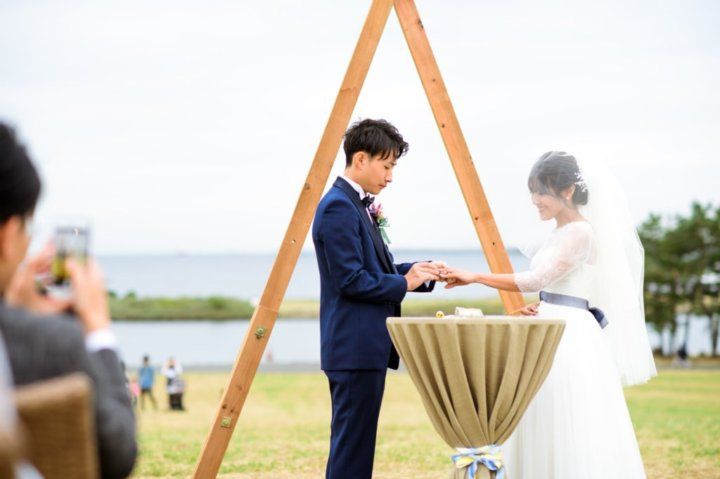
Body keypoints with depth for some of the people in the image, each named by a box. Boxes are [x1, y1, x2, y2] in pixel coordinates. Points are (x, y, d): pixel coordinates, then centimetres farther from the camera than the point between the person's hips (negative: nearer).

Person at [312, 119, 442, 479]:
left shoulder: (359, 205, 15)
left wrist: (419, 272, 7)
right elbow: (351, 281, -20)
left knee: (357, 440, 13)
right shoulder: (338, 208, -16)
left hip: (366, 346, 10)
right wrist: (404, 283, -11)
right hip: (354, 347, -10)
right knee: (351, 441, -7)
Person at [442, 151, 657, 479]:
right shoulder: (560, 233, 16)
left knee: (570, 432, -7)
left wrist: (476, 277, -18)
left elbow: (536, 279, -19)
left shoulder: (581, 232, -12)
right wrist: (537, 309, 3)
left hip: (571, 336, -9)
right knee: (546, 431, 8)